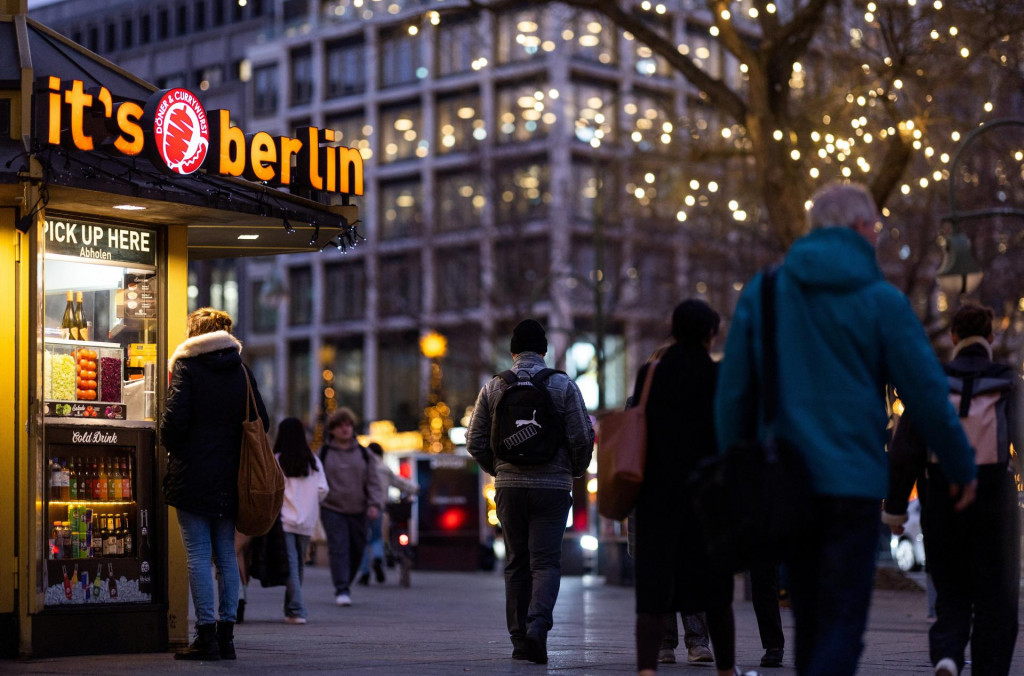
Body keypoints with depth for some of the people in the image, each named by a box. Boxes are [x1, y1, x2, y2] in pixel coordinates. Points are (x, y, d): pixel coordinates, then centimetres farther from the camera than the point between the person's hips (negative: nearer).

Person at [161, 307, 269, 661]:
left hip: (193, 473, -5)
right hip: (230, 478, 5)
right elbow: (261, 422, 8)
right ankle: (226, 636, 10)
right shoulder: (241, 370, 10)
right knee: (226, 555, 9)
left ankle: (206, 636, -6)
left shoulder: (186, 367, -5)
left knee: (198, 555, -4)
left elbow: (175, 419, -13)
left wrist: (171, 447, 6)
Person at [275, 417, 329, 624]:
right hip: (306, 521, 4)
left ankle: (296, 611, -14)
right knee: (299, 563, 14)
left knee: (290, 565, -4)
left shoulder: (276, 460, -6)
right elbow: (322, 490, 1)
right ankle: (291, 609, 21)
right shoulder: (313, 461, 5)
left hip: (284, 519, -4)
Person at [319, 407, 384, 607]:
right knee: (338, 549, -13)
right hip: (332, 509, -3)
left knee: (356, 550, 7)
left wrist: (374, 504, -6)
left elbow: (373, 480, 6)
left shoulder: (364, 454, 8)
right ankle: (341, 590, -16)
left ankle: (345, 584, 26)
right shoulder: (324, 453, 4)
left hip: (357, 510, 3)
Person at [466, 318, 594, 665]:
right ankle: (538, 624, -24)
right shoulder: (563, 385, -1)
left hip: (509, 487, 2)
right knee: (546, 561, -2)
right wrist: (575, 469, 13)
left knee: (516, 562, 10)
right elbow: (583, 437, -5)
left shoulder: (493, 387, 4)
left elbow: (475, 441, 3)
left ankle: (519, 639, 10)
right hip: (552, 486, -2)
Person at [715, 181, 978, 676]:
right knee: (842, 623, -4)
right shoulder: (881, 301, -3)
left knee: (809, 621, 16)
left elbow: (732, 391, 8)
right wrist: (961, 467, 11)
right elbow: (927, 393, -1)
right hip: (852, 483, -4)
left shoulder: (760, 293, 7)